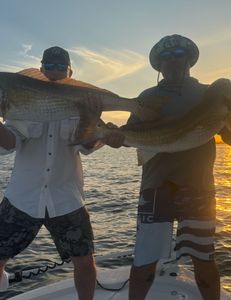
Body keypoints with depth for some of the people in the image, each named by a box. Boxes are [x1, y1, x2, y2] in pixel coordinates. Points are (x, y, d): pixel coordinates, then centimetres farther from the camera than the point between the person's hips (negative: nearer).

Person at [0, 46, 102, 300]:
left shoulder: (79, 103, 2)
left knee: (84, 261, 6)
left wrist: (92, 120, -34)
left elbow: (85, 146, -12)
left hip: (66, 200, 0)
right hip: (21, 198, 1)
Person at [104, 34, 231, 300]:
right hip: (157, 189, -1)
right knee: (144, 262, 1)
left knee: (204, 261, 12)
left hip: (199, 190, 1)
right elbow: (121, 139, 2)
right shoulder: (149, 97, 6)